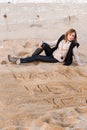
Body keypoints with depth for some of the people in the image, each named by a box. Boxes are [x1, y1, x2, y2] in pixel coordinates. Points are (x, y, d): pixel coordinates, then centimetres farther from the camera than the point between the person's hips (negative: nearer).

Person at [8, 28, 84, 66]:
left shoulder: (73, 45, -16)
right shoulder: (62, 38, -1)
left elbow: (76, 55, -8)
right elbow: (54, 43, 5)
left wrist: (80, 64, -5)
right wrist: (43, 43, -8)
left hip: (56, 59, -5)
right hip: (52, 53, 5)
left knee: (37, 57, -16)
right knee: (44, 45, -23)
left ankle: (18, 61, -14)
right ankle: (31, 57, -15)